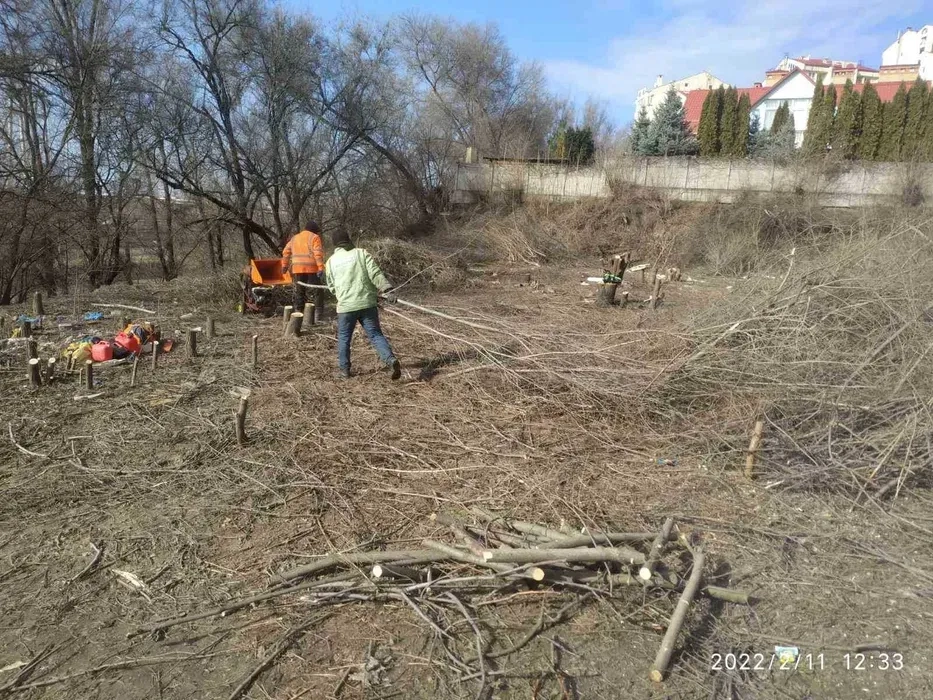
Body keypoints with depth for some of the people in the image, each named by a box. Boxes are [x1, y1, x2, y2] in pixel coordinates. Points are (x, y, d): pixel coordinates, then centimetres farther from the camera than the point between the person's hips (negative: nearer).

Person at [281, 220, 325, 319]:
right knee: (317, 291, 1)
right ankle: (318, 313, -3)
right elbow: (318, 254, -11)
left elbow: (286, 252, 13)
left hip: (297, 269, 5)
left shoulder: (294, 238, 20)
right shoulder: (314, 237, 2)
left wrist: (284, 265, 15)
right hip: (311, 269, -5)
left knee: (298, 292, 13)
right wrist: (321, 268, -18)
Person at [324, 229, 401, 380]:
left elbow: (331, 287, 16)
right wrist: (388, 291, -12)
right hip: (367, 303, 0)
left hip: (345, 306, 0)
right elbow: (376, 274, -7)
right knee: (375, 334, 2)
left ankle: (344, 369, 21)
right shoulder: (361, 253, 5)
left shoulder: (331, 261, 10)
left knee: (343, 338, 16)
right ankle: (391, 359, -17)